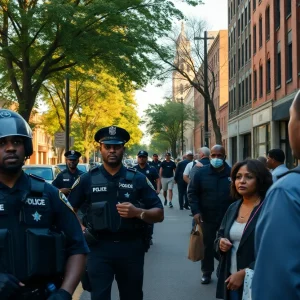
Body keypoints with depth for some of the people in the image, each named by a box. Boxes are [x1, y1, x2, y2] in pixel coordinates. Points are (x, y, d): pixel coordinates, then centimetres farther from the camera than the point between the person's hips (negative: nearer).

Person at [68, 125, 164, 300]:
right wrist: (81, 229, -4)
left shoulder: (138, 179, 2)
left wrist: (138, 212, -17)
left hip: (131, 247, 1)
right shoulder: (88, 179, 3)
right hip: (99, 247, -1)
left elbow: (159, 214, 1)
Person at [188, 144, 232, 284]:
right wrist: (196, 211, -9)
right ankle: (207, 272, 25)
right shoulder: (201, 172, -4)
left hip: (227, 218, 0)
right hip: (207, 217, 0)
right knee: (207, 246, 11)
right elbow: (192, 192, 0)